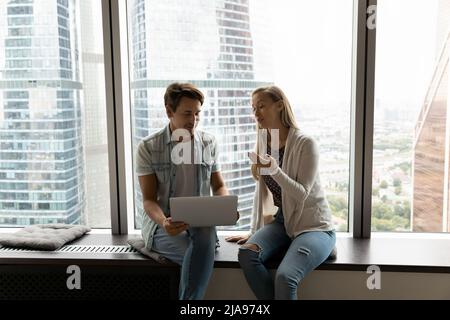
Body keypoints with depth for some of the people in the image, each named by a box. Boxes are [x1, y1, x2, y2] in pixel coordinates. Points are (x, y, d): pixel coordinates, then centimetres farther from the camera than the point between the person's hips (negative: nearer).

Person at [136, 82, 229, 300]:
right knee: (202, 256, -33)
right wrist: (163, 222, -26)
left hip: (200, 222, 2)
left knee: (206, 238, -36)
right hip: (162, 224, -2)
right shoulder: (148, 148, -3)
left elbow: (219, 186, 14)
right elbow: (149, 199, -4)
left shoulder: (209, 143, 6)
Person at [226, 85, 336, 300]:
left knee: (285, 276, -30)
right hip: (282, 221, 6)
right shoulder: (264, 143, 7)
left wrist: (275, 170, -31)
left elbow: (301, 194, -17)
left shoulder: (305, 144, -12)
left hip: (313, 225, -5)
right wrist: (254, 232, 13)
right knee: (247, 254, -25)